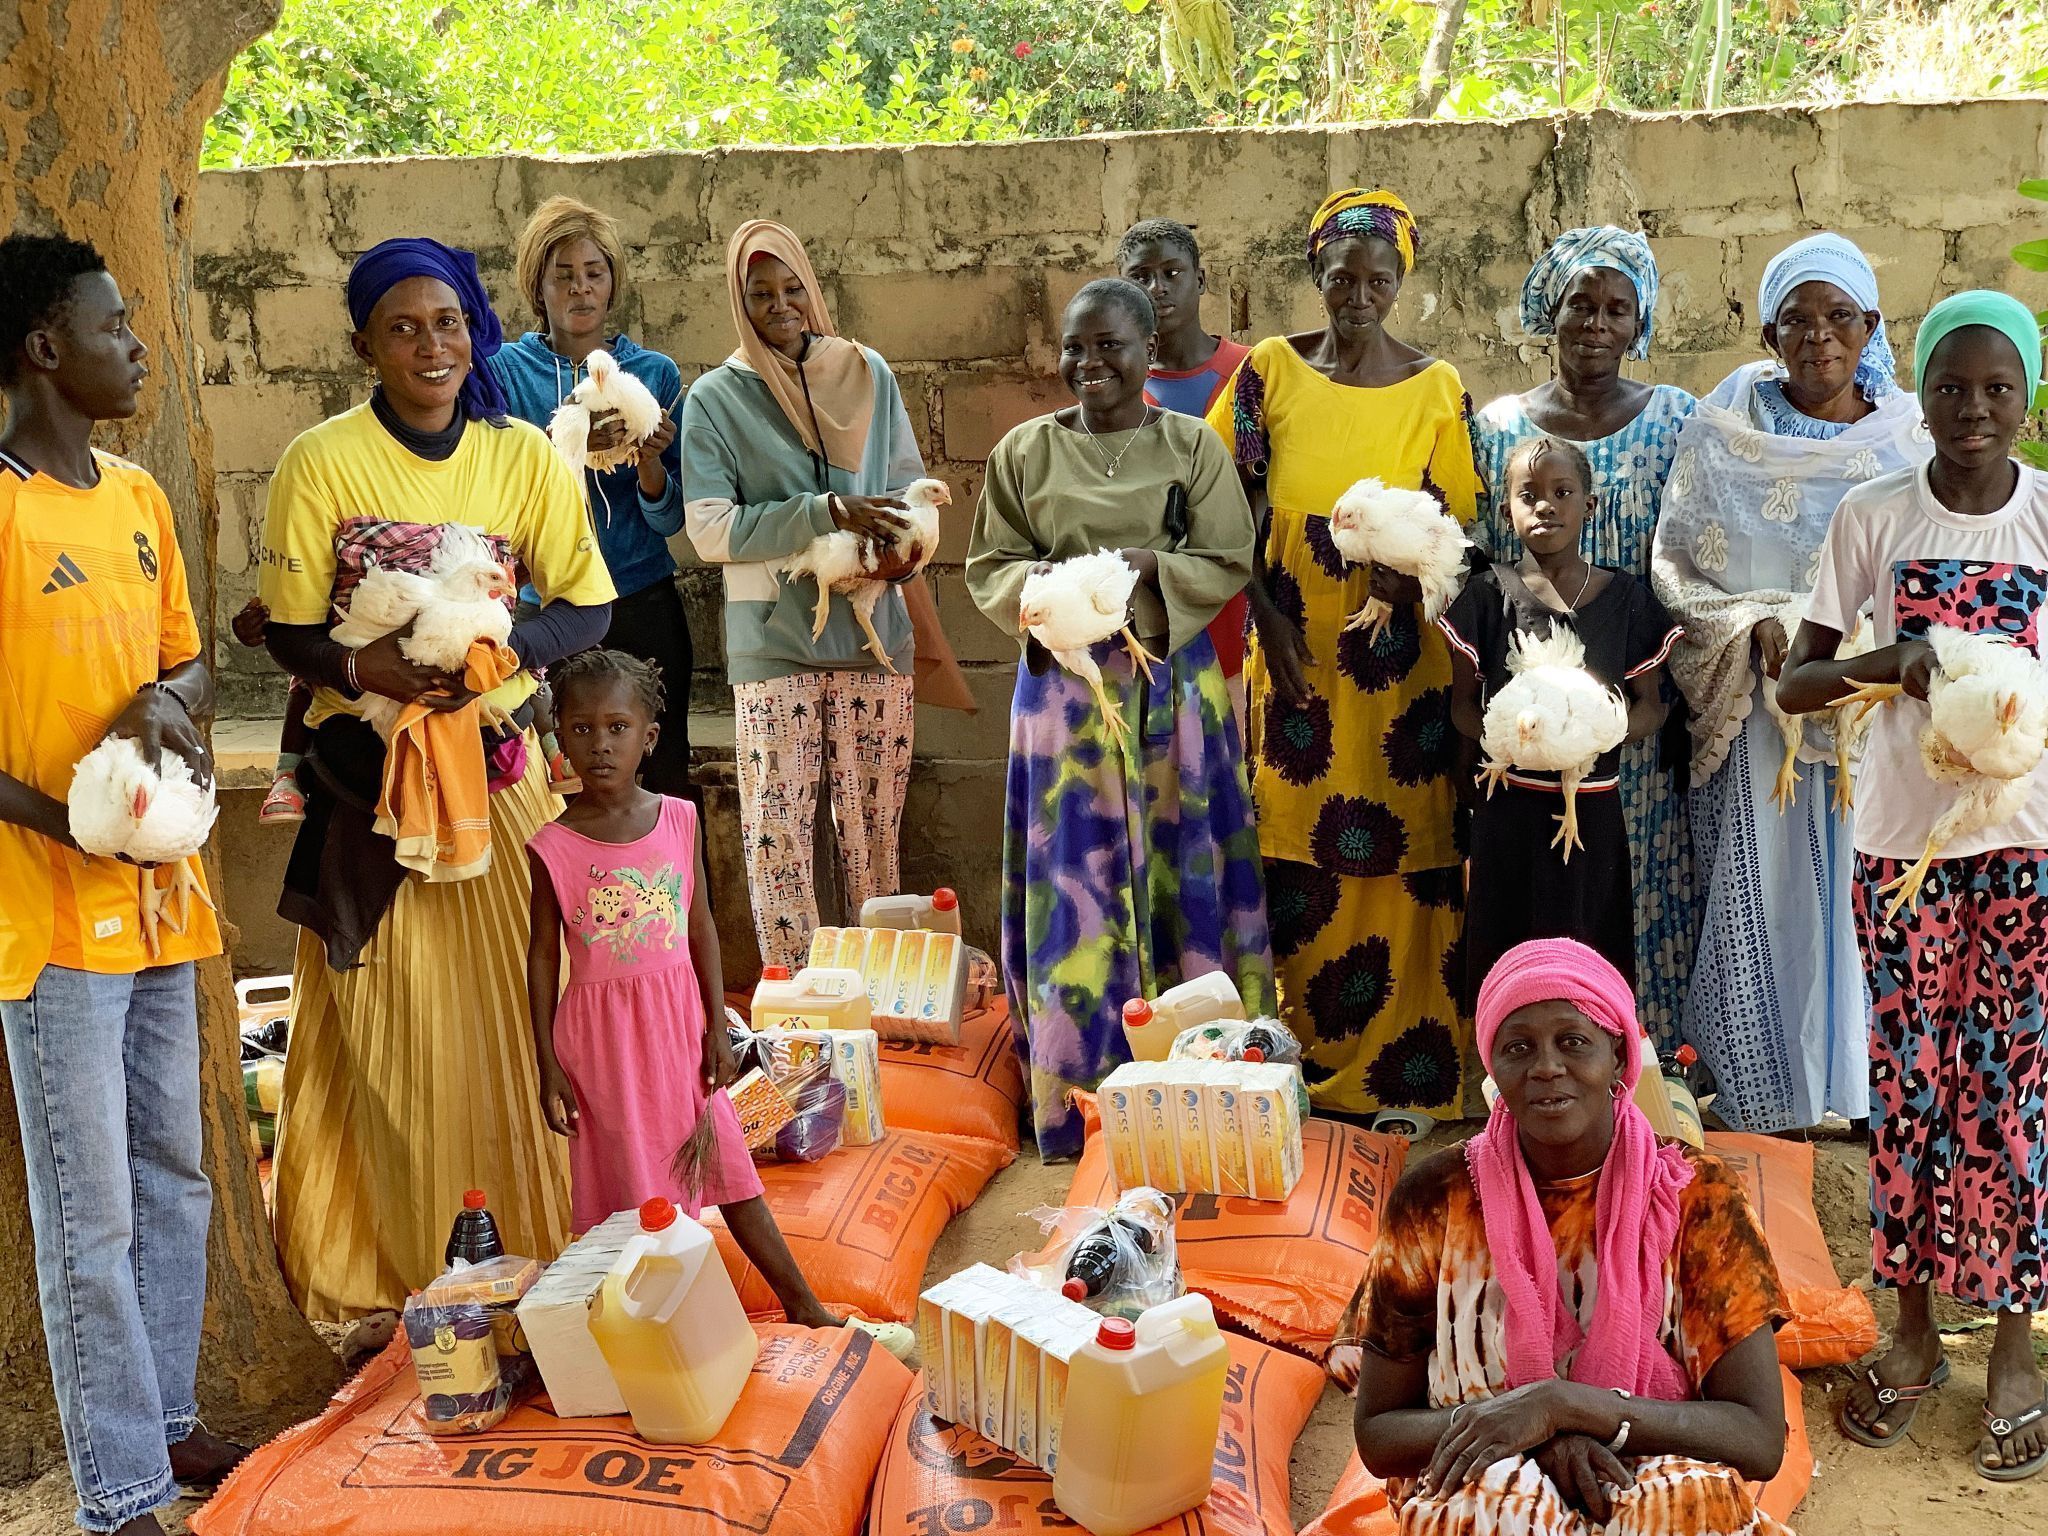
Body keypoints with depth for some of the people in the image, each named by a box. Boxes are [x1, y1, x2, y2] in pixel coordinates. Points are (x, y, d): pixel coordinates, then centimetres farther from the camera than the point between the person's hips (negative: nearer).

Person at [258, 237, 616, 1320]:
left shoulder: (523, 456, 2)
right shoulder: (321, 462, -5)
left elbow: (586, 609, 2)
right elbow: (289, 632, -3)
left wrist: (508, 647, -17)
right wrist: (358, 663, -24)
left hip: (499, 762, 2)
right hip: (372, 768, -2)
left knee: (519, 999, 6)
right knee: (390, 1016, 3)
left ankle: (545, 1238, 24)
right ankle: (389, 1263, 18)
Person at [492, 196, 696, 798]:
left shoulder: (655, 372, 6)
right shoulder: (506, 370, 3)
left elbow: (669, 519, 4)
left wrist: (649, 462, -17)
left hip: (643, 608, 1)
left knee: (664, 772, 2)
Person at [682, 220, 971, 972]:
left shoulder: (868, 373, 9)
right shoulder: (716, 398, 1)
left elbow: (907, 483, 15)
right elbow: (709, 528, -7)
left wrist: (903, 538, -8)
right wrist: (827, 512, -17)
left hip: (873, 627, 2)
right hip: (773, 636, -2)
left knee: (874, 824, 7)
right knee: (776, 829, -2)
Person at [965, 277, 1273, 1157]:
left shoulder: (1192, 445, 2)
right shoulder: (1026, 451, 4)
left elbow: (1229, 562, -1)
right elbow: (989, 568, 6)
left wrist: (1146, 566, -17)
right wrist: (1040, 582, -16)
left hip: (1172, 684, 0)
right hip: (1065, 683, 0)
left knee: (1178, 863, 4)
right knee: (1074, 873, 2)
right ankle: (1081, 1093, 12)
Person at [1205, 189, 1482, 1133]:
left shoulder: (1437, 390, 3)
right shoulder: (1271, 369, 4)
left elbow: (1457, 525, 5)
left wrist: (1415, 563, -17)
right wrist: (1266, 614, -6)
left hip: (1399, 659, -1)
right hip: (1295, 652, 1)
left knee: (1400, 852, -1)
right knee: (1296, 844, 3)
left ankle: (1402, 1071, 8)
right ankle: (1304, 1049, 16)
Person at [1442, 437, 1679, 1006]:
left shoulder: (1624, 598, 4)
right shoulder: (1490, 594, 1)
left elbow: (1652, 706, 7)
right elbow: (1462, 704, 3)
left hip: (1594, 809, 1)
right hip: (1511, 808, -1)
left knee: (1593, 958, 3)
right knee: (1507, 957, 1)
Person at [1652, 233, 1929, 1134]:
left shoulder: (1913, 438, 7)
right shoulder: (1723, 431, 3)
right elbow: (1678, 561, 1)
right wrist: (1760, 624, -14)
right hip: (1756, 703, -1)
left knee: (1864, 896, 1)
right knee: (1757, 891, -1)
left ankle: (1853, 1081, 15)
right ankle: (1759, 1093, 11)